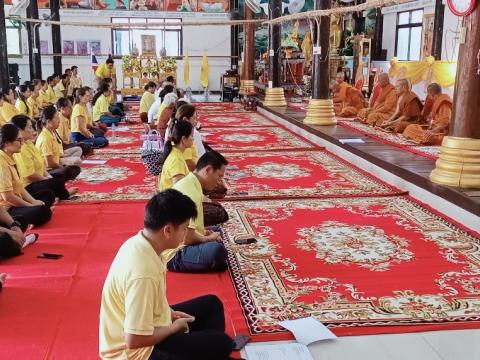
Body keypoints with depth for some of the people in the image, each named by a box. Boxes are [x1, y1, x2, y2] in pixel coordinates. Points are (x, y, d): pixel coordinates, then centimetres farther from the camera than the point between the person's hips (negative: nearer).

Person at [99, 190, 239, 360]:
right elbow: (134, 340, -30)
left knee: (211, 303, 17)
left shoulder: (139, 243, -6)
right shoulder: (143, 272, -34)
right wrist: (174, 328, -15)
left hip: (143, 330, 9)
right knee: (221, 344, -12)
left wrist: (170, 313, 2)